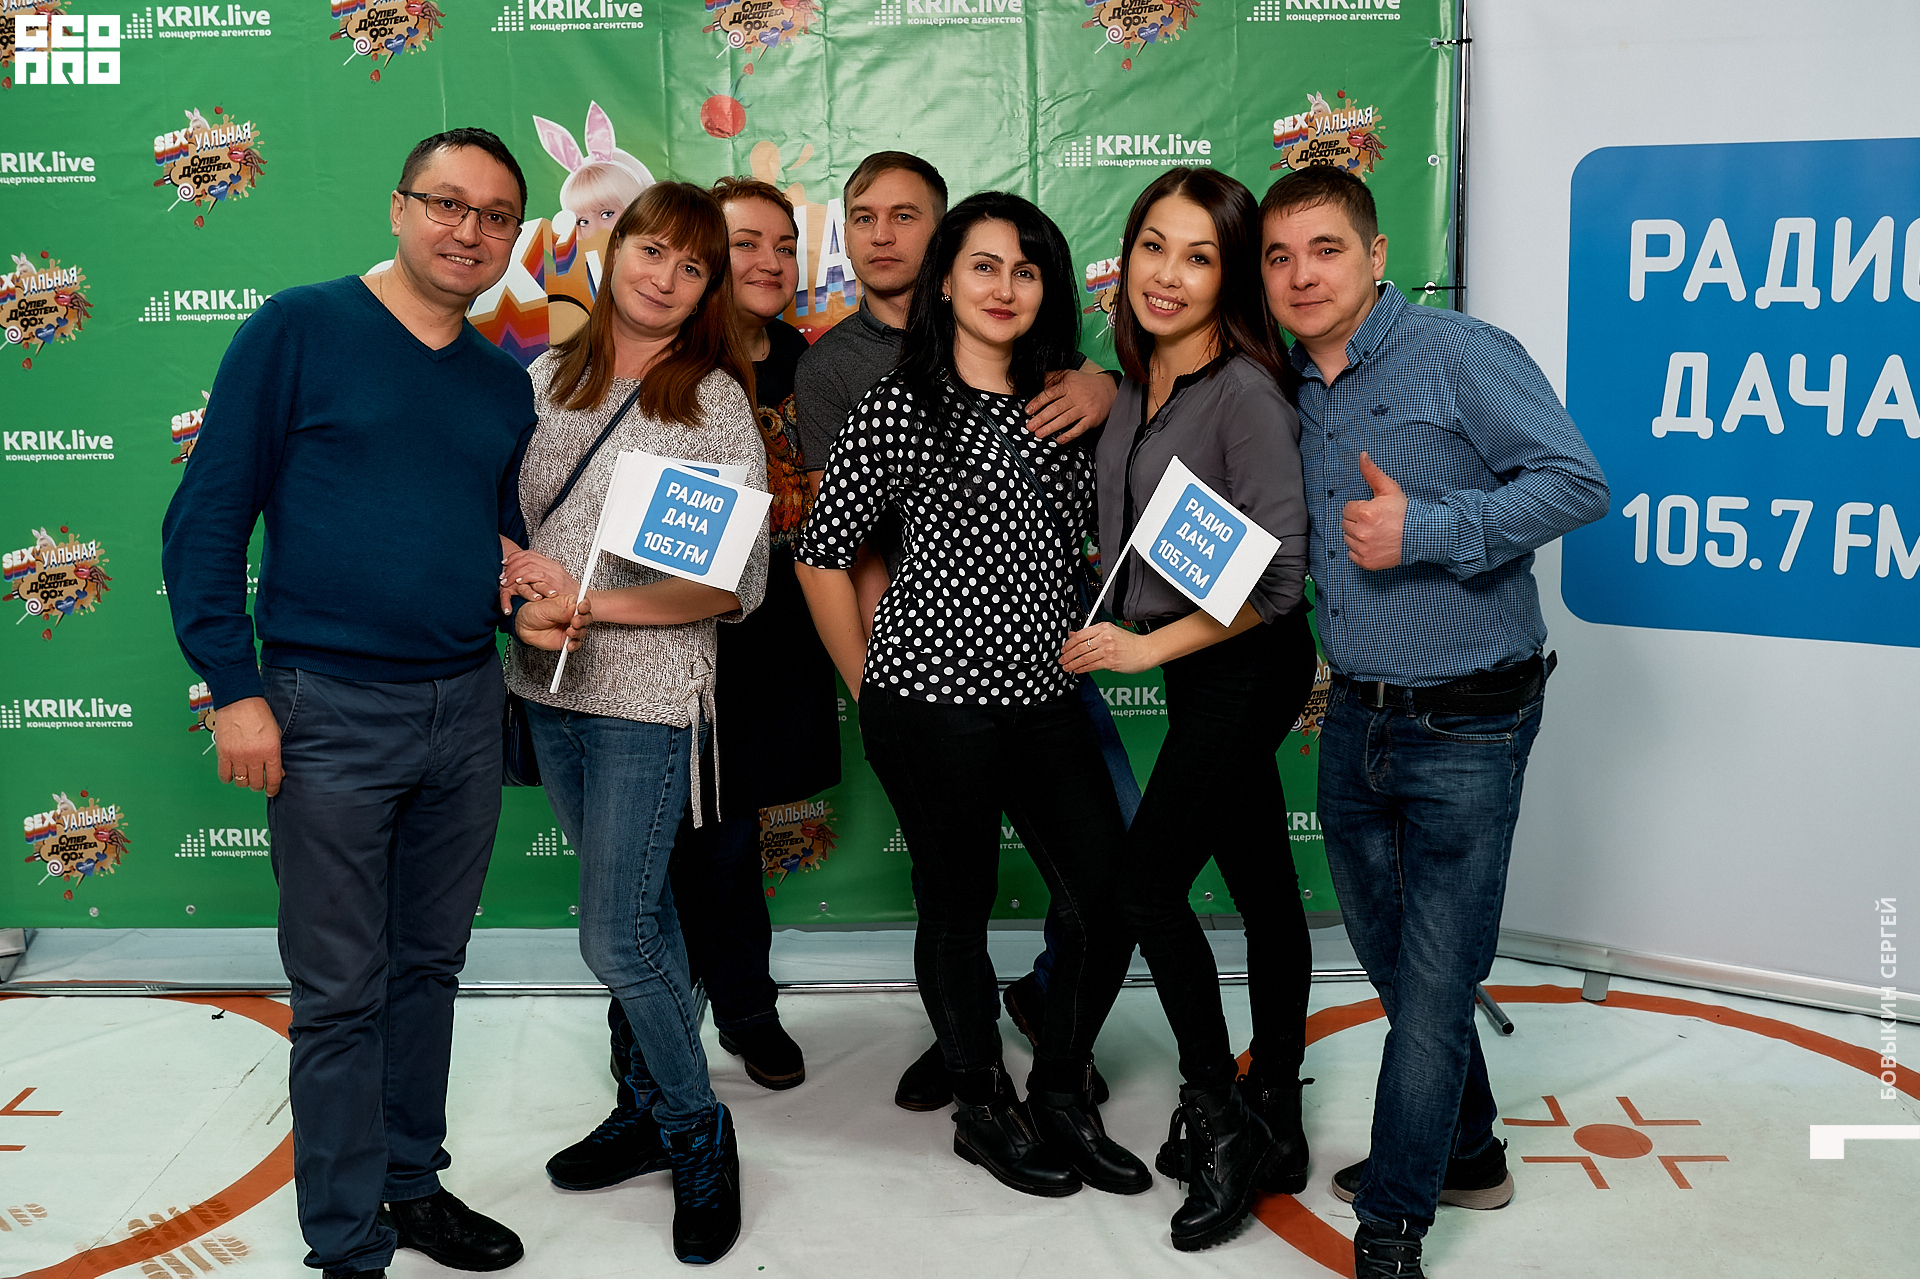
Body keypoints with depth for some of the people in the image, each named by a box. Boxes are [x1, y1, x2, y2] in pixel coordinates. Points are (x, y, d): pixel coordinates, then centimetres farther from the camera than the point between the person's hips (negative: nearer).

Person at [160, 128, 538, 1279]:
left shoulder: (504, 380, 11)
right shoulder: (299, 329, -5)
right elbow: (205, 521, -6)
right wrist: (234, 689, -12)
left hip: (466, 708, 5)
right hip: (330, 712, -5)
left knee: (430, 966, 16)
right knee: (340, 993, 3)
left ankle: (414, 1185, 33)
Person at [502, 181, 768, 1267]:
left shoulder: (717, 401, -8)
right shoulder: (547, 380, 6)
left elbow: (739, 586, -12)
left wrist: (594, 604, -17)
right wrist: (524, 597, -11)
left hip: (649, 697, -5)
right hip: (550, 690, 5)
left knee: (617, 941, -4)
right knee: (638, 910, 17)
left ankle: (699, 1130, 18)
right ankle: (654, 1109, 33)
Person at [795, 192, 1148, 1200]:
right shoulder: (904, 405, -6)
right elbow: (823, 555, -5)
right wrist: (873, 692, -3)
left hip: (1044, 697, 6)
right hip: (934, 700, -6)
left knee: (1107, 899, 6)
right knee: (959, 906, 7)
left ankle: (1061, 1097, 27)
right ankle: (983, 1110, 28)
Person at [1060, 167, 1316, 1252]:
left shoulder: (1247, 396, -20)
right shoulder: (1137, 386, 5)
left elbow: (1279, 578, -23)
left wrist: (1150, 647, -16)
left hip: (1246, 668, -8)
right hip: (1193, 667, 8)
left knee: (1149, 878, -5)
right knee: (1261, 883, 15)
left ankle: (1221, 1118, 12)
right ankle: (1274, 1127, 27)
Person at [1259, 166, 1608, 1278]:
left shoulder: (1459, 354, -11)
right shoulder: (1292, 393, 9)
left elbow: (1577, 482, -17)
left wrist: (1427, 531, -25)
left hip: (1466, 728, -7)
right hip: (1355, 720, 7)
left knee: (1435, 980, 1)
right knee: (1393, 959, 18)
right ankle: (1467, 1152, 40)